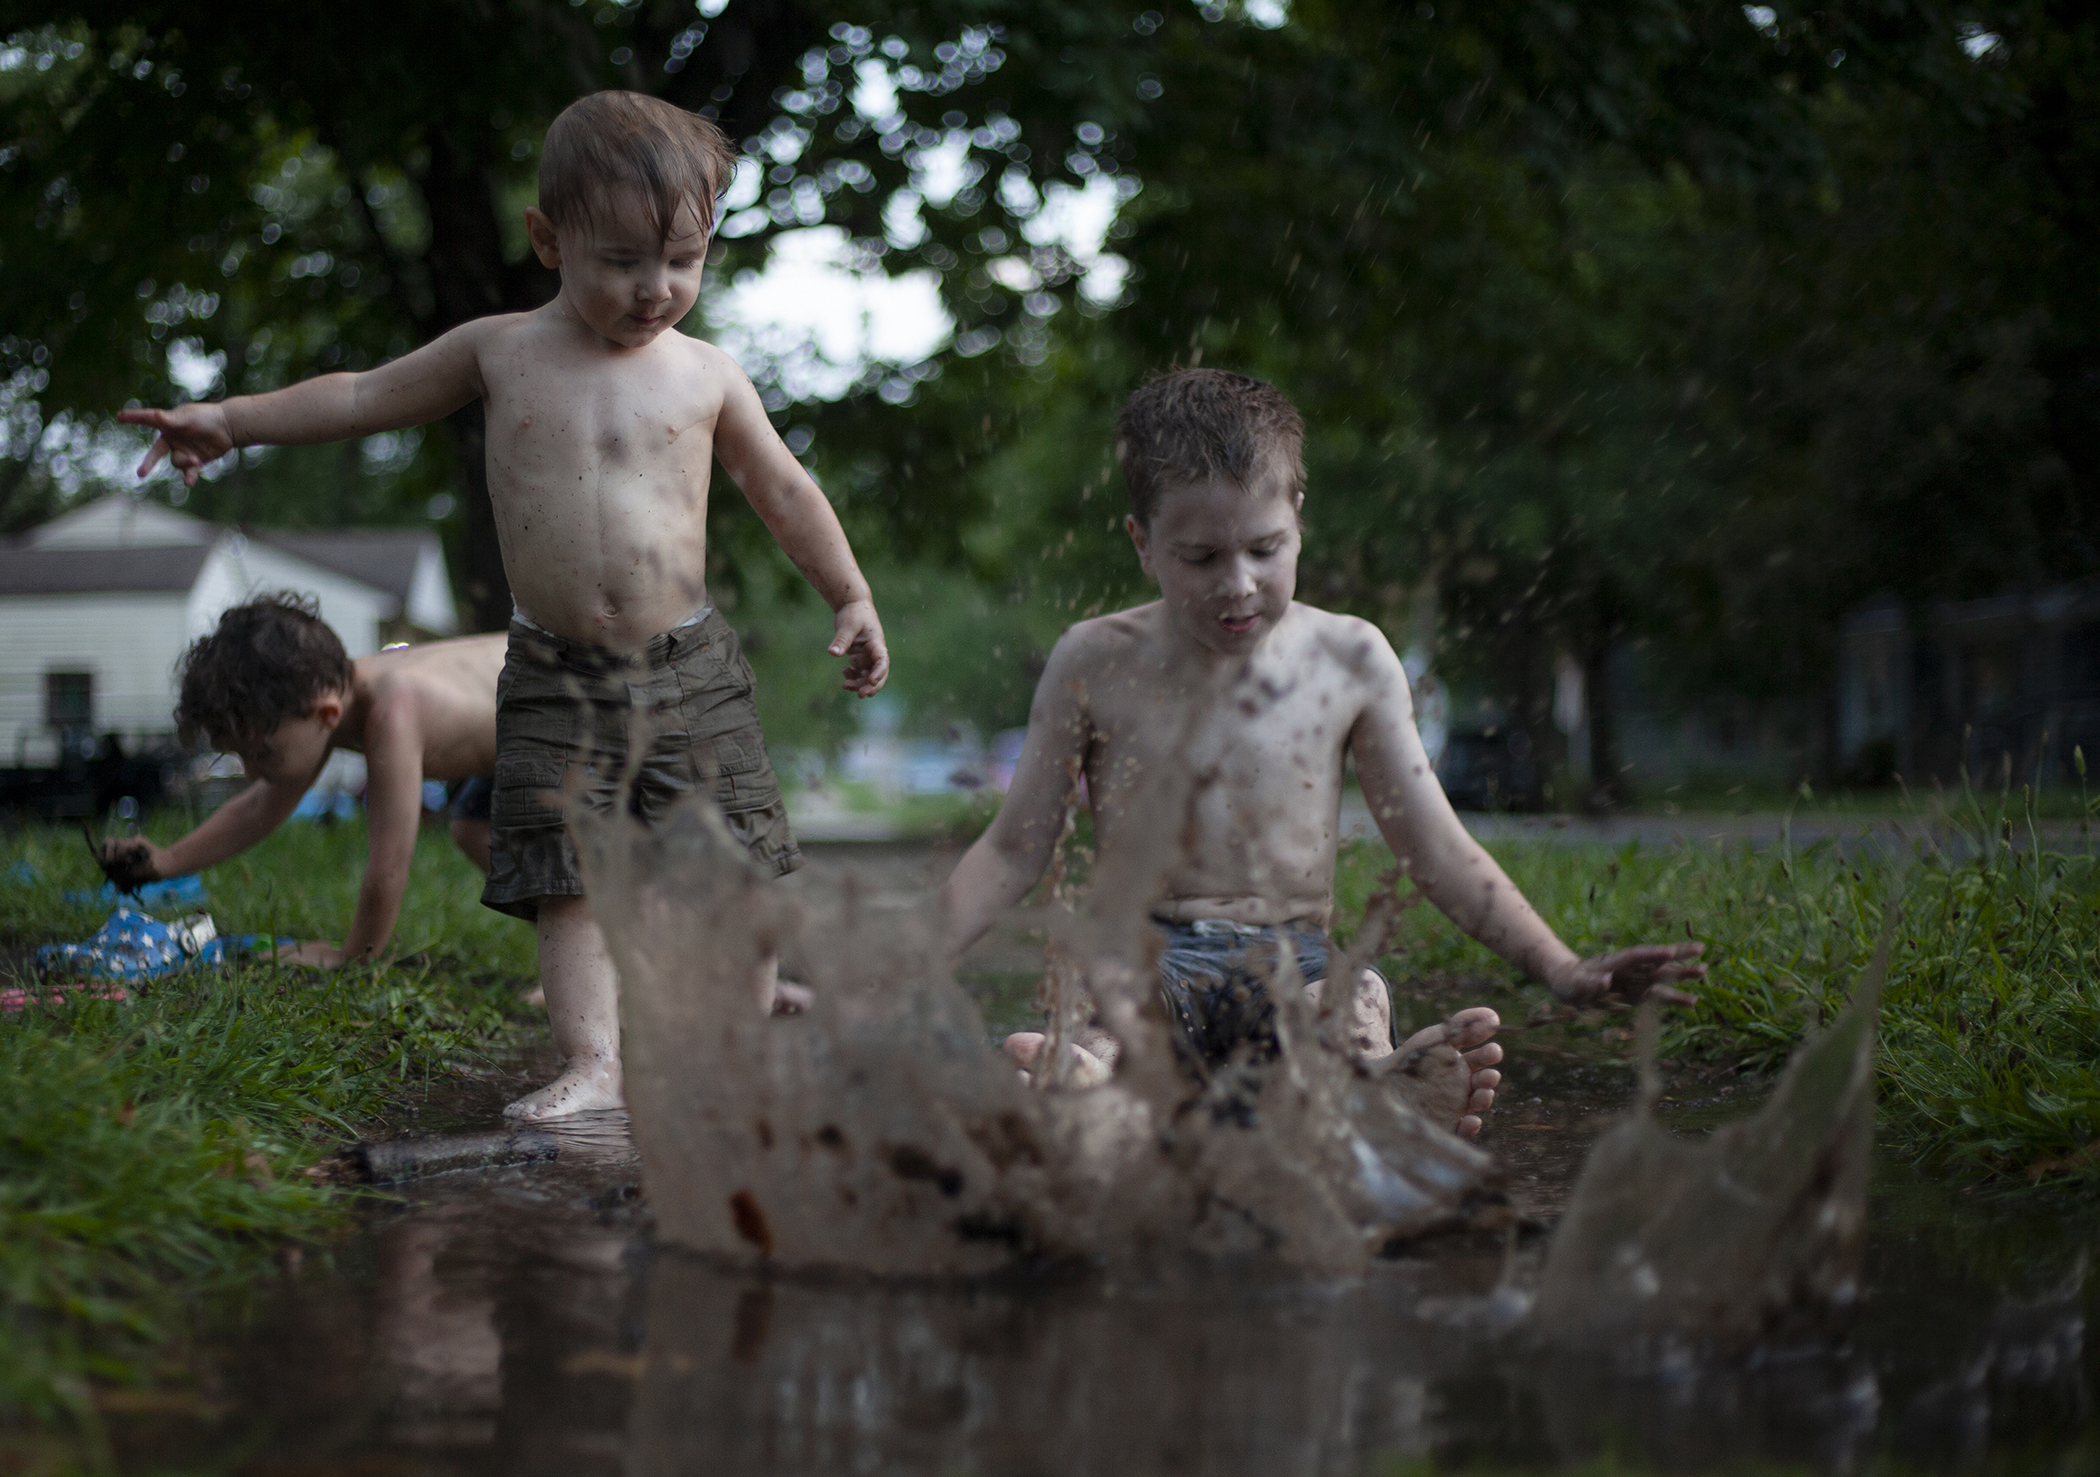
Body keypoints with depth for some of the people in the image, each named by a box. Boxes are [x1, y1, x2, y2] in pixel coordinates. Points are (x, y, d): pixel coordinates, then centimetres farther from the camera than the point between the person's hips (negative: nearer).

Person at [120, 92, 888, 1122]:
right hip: (554, 678, 0)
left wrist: (851, 597, 13)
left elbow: (783, 489, 12)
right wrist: (231, 419, 13)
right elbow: (367, 397, 14)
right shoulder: (500, 351, 3)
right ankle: (592, 1062, -5)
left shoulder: (706, 376, 1)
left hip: (690, 672, 0)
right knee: (568, 875, -6)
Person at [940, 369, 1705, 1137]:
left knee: (1354, 996, -35)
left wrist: (1561, 969, 2)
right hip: (1149, 950, 0)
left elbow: (1435, 850, 11)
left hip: (1292, 962, 1)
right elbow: (1015, 849, 9)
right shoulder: (1095, 664, 4)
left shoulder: (1349, 660, 7)